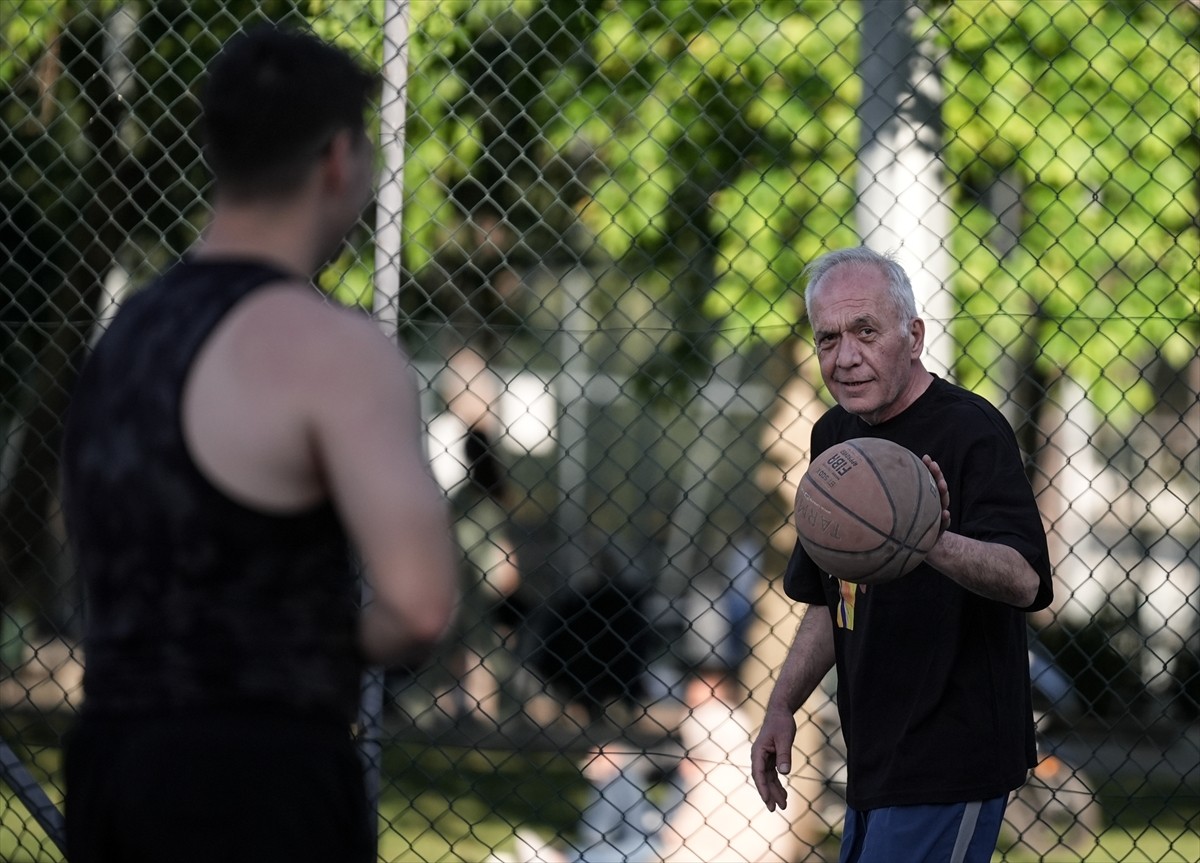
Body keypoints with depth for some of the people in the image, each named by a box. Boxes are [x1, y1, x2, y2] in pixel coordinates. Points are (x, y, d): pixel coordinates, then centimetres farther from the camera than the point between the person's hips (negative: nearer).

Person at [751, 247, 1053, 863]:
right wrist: (782, 707, 14)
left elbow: (1024, 581, -31)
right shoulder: (834, 436, 11)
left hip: (949, 764, -9)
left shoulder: (970, 431, -15)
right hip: (872, 760, 9)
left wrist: (935, 544, -50)